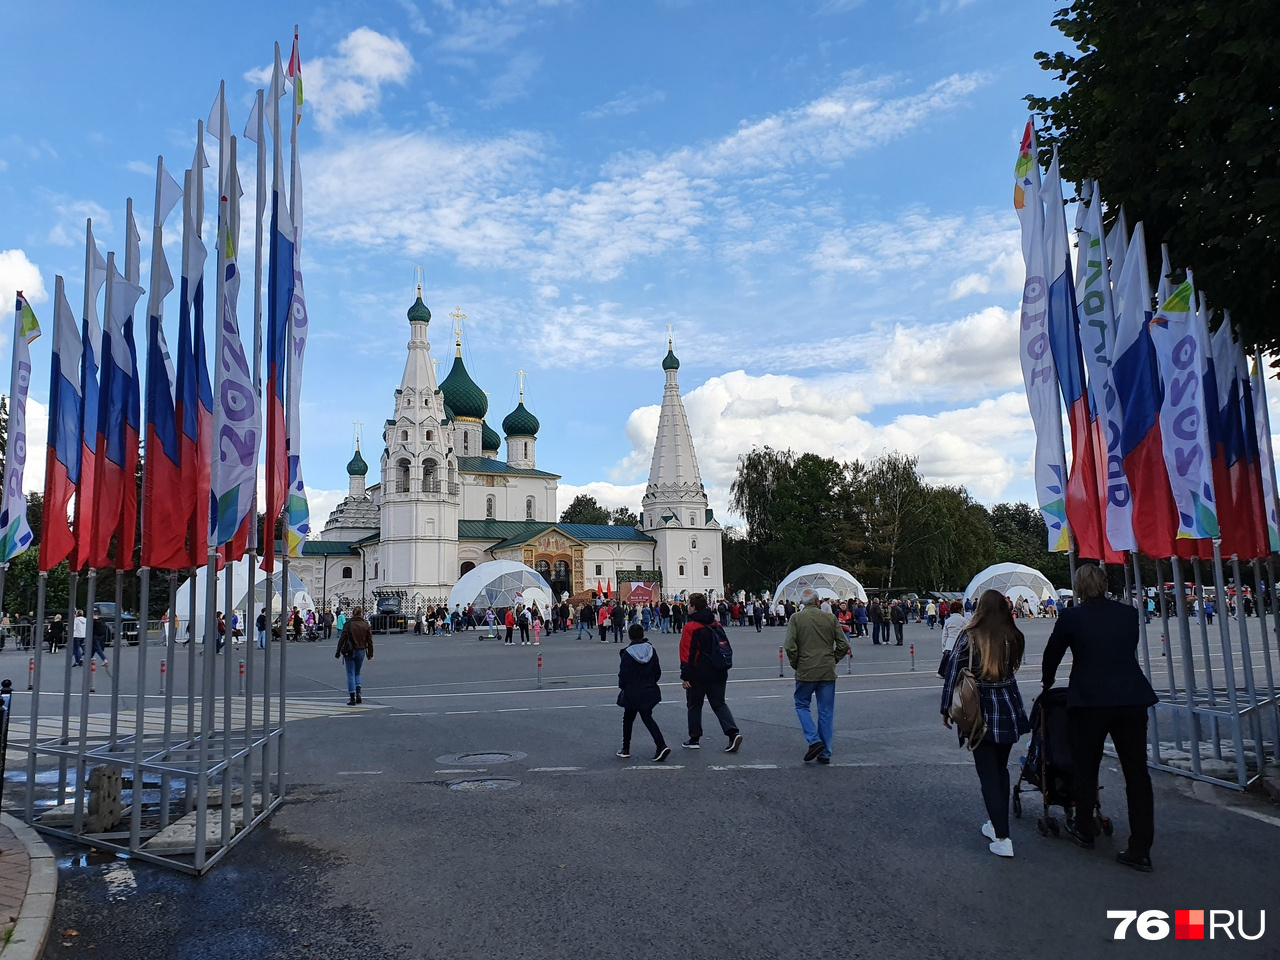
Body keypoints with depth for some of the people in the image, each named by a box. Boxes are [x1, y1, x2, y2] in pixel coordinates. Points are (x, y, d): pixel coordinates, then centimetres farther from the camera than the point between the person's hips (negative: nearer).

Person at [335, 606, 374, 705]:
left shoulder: (348, 624, -9)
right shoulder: (366, 625, -2)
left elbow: (342, 639, -8)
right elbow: (370, 640, 1)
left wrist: (338, 652, 1)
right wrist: (370, 653, 10)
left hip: (350, 652, -2)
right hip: (361, 652, 3)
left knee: (350, 674, 5)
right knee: (357, 672, 20)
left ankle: (352, 698, 3)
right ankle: (358, 693, 1)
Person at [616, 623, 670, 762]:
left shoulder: (627, 653, -16)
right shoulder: (651, 650, -1)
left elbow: (623, 674, -13)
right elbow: (658, 672, 4)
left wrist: (622, 686, 5)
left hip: (632, 693, -4)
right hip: (648, 692, 4)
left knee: (628, 719, 14)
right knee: (647, 719, 10)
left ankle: (626, 749, 21)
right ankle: (661, 746, -7)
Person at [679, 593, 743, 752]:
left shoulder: (690, 627, -13)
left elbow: (687, 653, -16)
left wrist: (685, 676, -13)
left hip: (698, 674, -5)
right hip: (718, 673, 6)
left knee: (694, 705, 10)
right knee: (719, 704, 10)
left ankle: (694, 739, 16)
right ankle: (733, 732, -9)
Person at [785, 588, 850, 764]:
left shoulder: (796, 618, -5)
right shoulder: (830, 617, 1)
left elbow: (790, 646, -13)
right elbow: (844, 645, 0)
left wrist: (795, 664, 2)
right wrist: (833, 660, 13)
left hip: (805, 672, -2)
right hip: (828, 672, 2)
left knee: (802, 705, 14)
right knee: (826, 711, 10)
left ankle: (814, 740, -4)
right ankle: (825, 753, 13)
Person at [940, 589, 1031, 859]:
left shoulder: (969, 638, -13)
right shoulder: (1014, 638, -4)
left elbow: (953, 675, -10)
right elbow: (1012, 669, 9)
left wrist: (946, 710, 0)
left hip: (980, 714, -4)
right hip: (1008, 711, 4)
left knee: (988, 774, 2)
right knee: (1001, 768, 20)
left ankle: (1002, 839, -2)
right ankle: (997, 824, 30)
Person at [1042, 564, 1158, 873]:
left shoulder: (1070, 618, -6)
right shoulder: (1129, 614, 4)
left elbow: (1052, 654, 7)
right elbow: (1130, 651, 16)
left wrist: (1047, 683, 27)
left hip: (1090, 701, -3)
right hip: (1132, 699, 3)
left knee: (1086, 768, 15)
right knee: (1137, 772, 8)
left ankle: (1083, 830, 29)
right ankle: (1141, 850, 8)